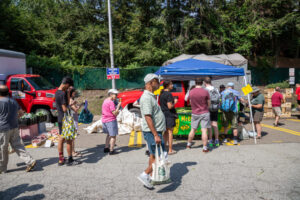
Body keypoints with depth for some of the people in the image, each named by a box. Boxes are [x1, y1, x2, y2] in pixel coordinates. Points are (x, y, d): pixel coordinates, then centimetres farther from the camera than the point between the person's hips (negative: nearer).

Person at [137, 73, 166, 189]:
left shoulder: (151, 96, 15)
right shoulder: (147, 97, -18)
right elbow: (147, 117, -25)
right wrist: (156, 135, -27)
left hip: (155, 131, 10)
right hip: (152, 132, -10)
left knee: (153, 155, 17)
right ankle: (145, 175, -1)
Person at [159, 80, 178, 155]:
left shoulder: (161, 94, 10)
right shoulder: (169, 94, -17)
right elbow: (170, 106, -21)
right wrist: (175, 102, -4)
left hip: (163, 115, 8)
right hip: (169, 115, -8)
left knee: (165, 132, 17)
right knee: (170, 132, 1)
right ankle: (170, 150, 8)